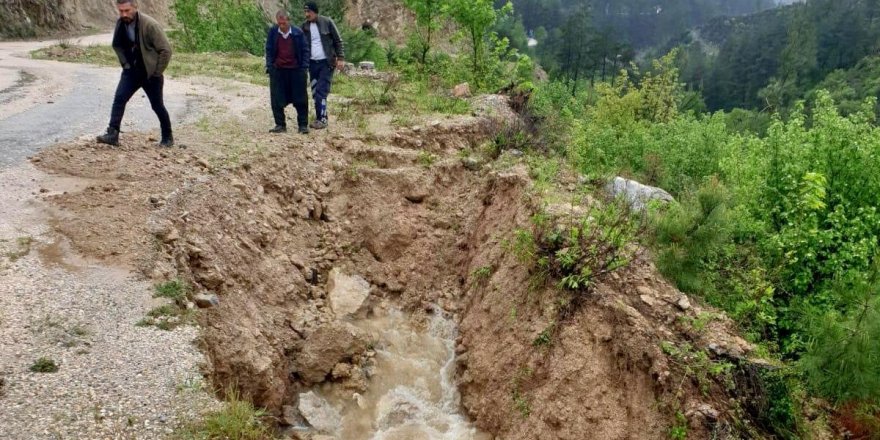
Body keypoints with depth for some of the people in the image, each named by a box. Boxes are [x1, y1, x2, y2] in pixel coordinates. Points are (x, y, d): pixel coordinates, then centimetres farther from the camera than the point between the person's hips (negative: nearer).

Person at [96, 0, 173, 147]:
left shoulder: (149, 25, -22)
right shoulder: (120, 23, -3)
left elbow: (165, 50, -20)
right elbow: (117, 45, 16)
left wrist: (157, 73, -16)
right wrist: (125, 63, 8)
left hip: (150, 73, -5)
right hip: (131, 71, 5)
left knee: (157, 106, 6)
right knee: (119, 99, -9)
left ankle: (167, 137, 22)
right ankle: (112, 134, -10)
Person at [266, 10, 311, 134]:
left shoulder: (298, 33, -3)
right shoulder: (273, 32, 2)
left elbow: (305, 50, 2)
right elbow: (269, 50, 7)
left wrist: (304, 67, -6)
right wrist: (269, 66, -2)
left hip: (296, 70, -1)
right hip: (278, 70, 1)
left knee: (300, 100, 1)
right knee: (277, 100, 2)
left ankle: (303, 125, 10)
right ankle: (280, 125, 12)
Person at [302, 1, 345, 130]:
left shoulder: (327, 22, -5)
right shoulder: (305, 26, 5)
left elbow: (338, 41, -2)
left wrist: (341, 58, -11)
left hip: (326, 62, -5)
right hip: (312, 63, 5)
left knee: (321, 91, -11)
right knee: (315, 93, 7)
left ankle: (322, 119, -7)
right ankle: (320, 117, 17)